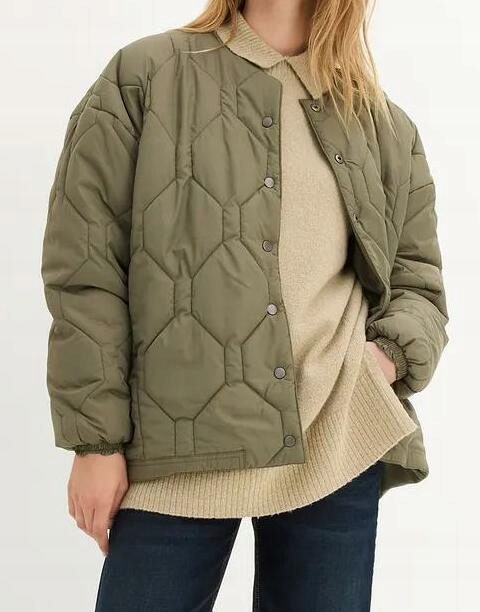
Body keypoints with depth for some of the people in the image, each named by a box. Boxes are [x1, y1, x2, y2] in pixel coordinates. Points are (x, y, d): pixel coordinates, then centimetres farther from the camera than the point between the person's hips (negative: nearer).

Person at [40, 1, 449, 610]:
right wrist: (96, 439, -6)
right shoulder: (142, 76, 5)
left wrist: (393, 354, -5)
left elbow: (418, 279, 18)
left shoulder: (386, 126, 14)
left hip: (339, 443, 3)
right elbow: (85, 269, -1)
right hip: (180, 441, -2)